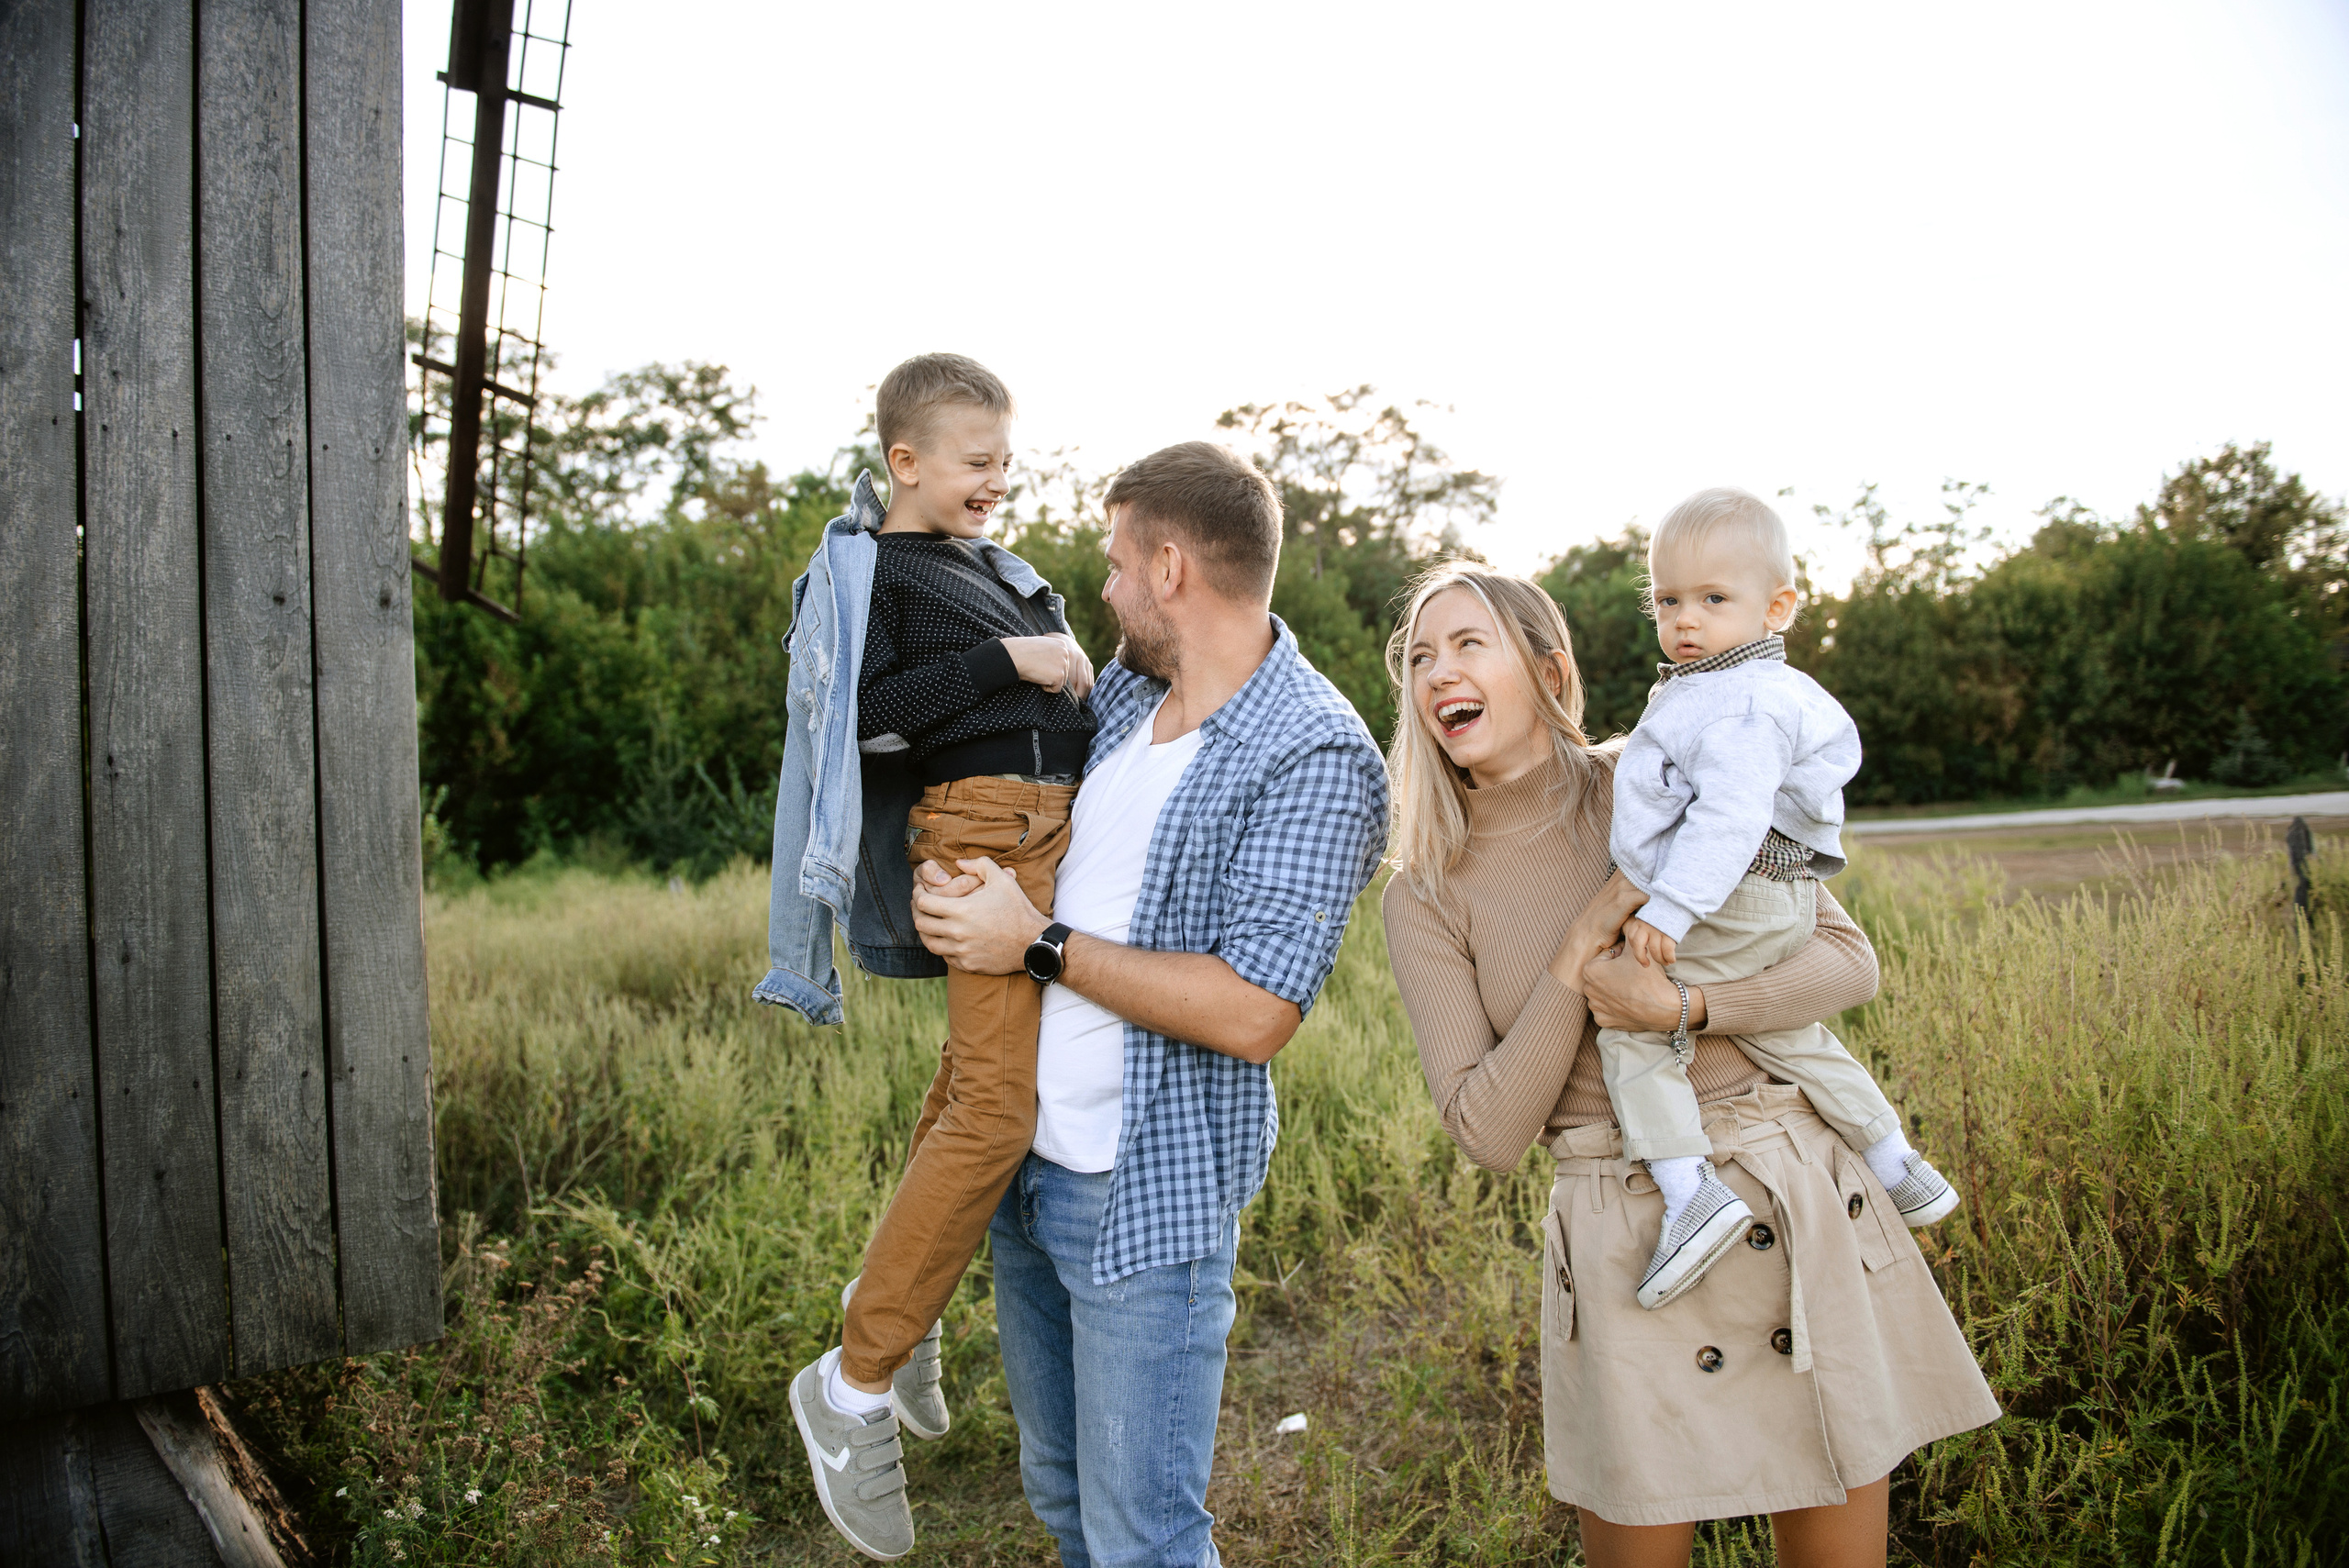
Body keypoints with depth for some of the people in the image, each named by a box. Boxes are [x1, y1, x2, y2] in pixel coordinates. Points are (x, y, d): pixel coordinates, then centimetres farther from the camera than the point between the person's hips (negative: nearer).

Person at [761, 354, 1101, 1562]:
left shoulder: (997, 563, 24)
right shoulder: (870, 569, -1)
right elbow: (858, 713, -16)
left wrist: (1084, 680, 13)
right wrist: (1002, 661, -15)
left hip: (1061, 821, 9)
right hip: (980, 831, -9)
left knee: (973, 1081, 15)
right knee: (996, 1106, -19)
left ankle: (895, 1299, 34)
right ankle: (854, 1387, -9)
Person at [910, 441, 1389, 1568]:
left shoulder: (1314, 757, -19)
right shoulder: (1122, 691, 6)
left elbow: (1252, 1012, -25)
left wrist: (1039, 946, -18)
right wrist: (946, 871, 4)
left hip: (1150, 1192, -8)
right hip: (1026, 1166, 8)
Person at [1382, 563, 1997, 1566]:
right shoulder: (1426, 896, 0)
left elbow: (1849, 959, -2)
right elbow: (1487, 1133, -7)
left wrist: (1678, 1004, -18)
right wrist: (1576, 960, -15)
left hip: (1801, 1208, 1)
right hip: (1630, 1247, -1)